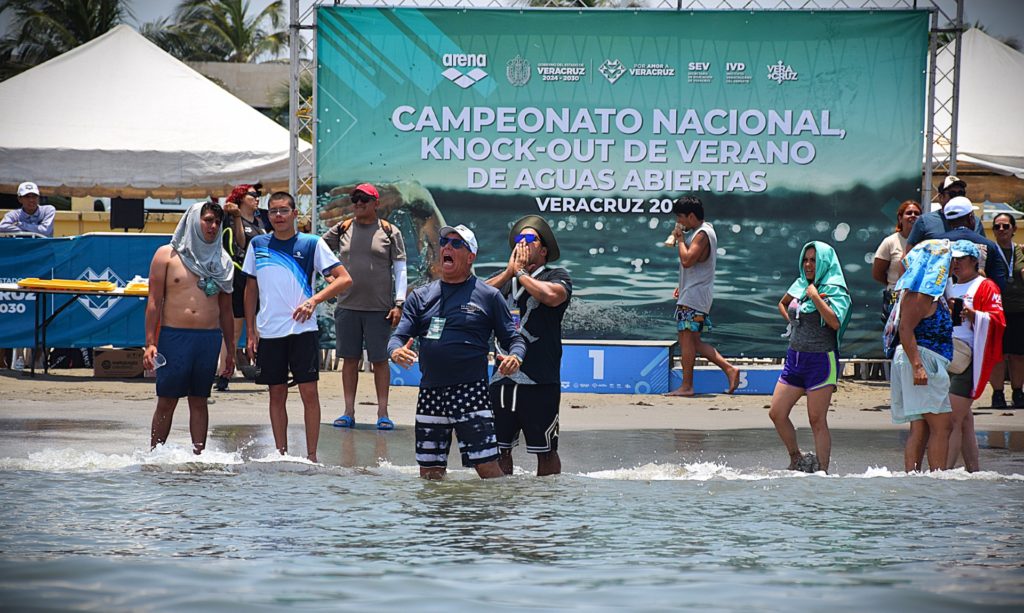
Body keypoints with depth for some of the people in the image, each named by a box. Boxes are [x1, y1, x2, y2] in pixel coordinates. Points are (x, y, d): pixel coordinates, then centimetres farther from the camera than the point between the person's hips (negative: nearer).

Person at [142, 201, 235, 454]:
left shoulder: (221, 261, 14)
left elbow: (225, 310, 18)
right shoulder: (167, 255, 3)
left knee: (199, 401, 5)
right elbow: (154, 301, 0)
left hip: (209, 338, 3)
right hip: (174, 336, -3)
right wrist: (150, 343, -7)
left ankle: (199, 454, 6)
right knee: (166, 402, 0)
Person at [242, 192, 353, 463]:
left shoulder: (312, 244, 0)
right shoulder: (258, 244, 9)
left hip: (302, 330, -3)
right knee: (277, 394, 7)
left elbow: (344, 279, -4)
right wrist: (250, 331, 9)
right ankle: (281, 455, 14)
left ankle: (311, 456, 0)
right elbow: (251, 289, 15)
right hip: (268, 333, 3)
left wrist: (314, 300, -17)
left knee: (309, 392, -6)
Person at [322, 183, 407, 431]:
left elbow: (400, 269, 3)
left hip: (379, 308, -2)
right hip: (347, 306, 2)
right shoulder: (342, 229, 8)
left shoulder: (389, 232, 3)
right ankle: (349, 412, 9)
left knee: (380, 360, 1)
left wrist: (398, 303, -4)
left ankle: (383, 413, 5)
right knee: (350, 359, 5)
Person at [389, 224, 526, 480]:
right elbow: (399, 337, 10)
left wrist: (515, 357, -18)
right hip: (430, 394, 4)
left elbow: (514, 337, 5)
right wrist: (396, 352, -14)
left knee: (488, 468, -12)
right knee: (429, 473, 7)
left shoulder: (487, 295, 5)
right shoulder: (421, 296, 14)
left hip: (471, 392, -4)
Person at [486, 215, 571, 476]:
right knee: (498, 449, 8)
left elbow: (552, 295, -21)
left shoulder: (556, 276, 2)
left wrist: (521, 273, -6)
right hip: (502, 379, 5)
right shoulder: (502, 278, 18)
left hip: (540, 381, -5)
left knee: (546, 451, 1)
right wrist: (509, 272, -4)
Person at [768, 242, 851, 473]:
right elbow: (782, 304, 31)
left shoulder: (835, 291, -8)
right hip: (794, 358, 7)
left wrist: (815, 297, -21)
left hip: (821, 360, -7)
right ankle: (796, 459, 21)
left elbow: (835, 322, -24)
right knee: (777, 413, 4)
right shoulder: (800, 285, 11)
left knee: (817, 420, -5)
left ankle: (823, 470, 1)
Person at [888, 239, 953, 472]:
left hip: (925, 362, 11)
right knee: (940, 425, -12)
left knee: (920, 430, 6)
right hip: (921, 358, -11)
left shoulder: (932, 292, 20)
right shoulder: (920, 293, -11)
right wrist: (917, 365, -26)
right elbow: (906, 329, -19)